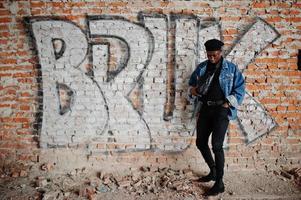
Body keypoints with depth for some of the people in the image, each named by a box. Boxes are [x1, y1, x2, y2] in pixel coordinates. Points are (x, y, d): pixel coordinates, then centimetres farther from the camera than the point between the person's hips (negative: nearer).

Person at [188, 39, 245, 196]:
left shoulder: (231, 68, -2)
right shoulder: (201, 67, 9)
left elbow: (240, 89, -2)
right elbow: (192, 83, 18)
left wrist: (228, 103, -13)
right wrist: (193, 90, -5)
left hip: (221, 110, -5)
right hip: (205, 108, 5)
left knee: (216, 145, -12)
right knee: (201, 142, 9)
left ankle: (219, 183, 0)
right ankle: (213, 171, 31)